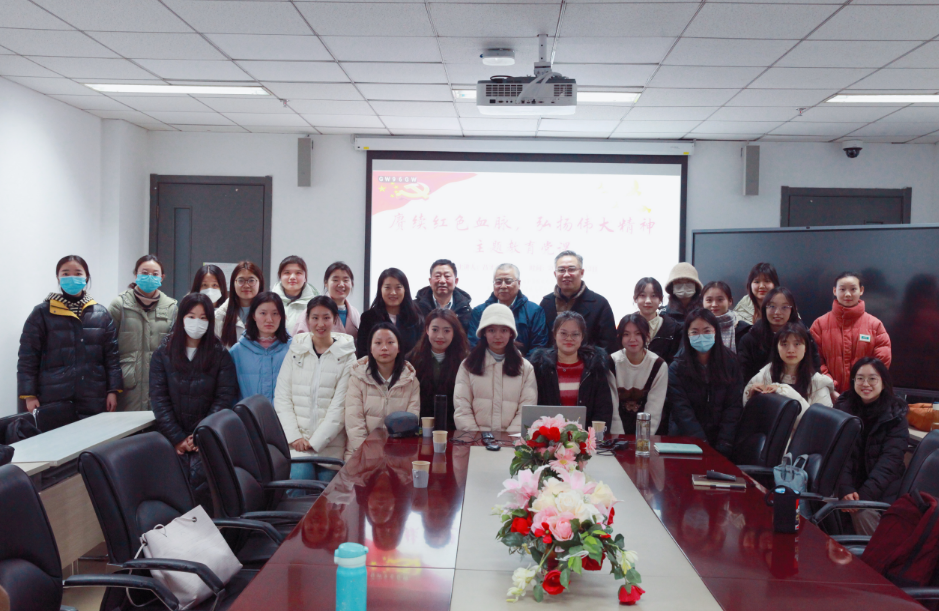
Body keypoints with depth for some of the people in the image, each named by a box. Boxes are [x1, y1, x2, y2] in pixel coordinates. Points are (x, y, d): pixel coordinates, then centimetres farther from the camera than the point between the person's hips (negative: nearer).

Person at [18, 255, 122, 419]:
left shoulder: (101, 314, 8)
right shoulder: (41, 313, 1)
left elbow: (112, 355, 8)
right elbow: (27, 357, 0)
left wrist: (113, 390, 2)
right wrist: (30, 395, -6)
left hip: (93, 400, 2)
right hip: (54, 401, -2)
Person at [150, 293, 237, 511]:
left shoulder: (221, 355, 7)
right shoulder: (163, 354, 9)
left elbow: (224, 398, 1)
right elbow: (158, 399, 3)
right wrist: (177, 438, -6)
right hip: (173, 436, 1)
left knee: (200, 477, -27)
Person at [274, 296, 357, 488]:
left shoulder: (346, 356, 3)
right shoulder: (295, 351, 8)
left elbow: (340, 406, -3)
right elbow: (281, 398, 3)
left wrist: (315, 442, -10)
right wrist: (294, 437, -9)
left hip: (330, 443, 0)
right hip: (296, 442, 0)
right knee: (299, 476, -23)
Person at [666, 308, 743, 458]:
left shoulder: (730, 363, 5)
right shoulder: (677, 368, -1)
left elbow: (734, 406, 2)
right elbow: (681, 410, -7)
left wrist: (723, 445, -9)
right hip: (686, 440, -1)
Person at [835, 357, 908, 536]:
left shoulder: (896, 416, -3)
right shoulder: (844, 407, 2)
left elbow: (890, 460, -12)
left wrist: (864, 494, -26)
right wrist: (846, 489, -23)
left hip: (882, 490, -2)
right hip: (850, 483, 2)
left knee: (864, 512, -30)